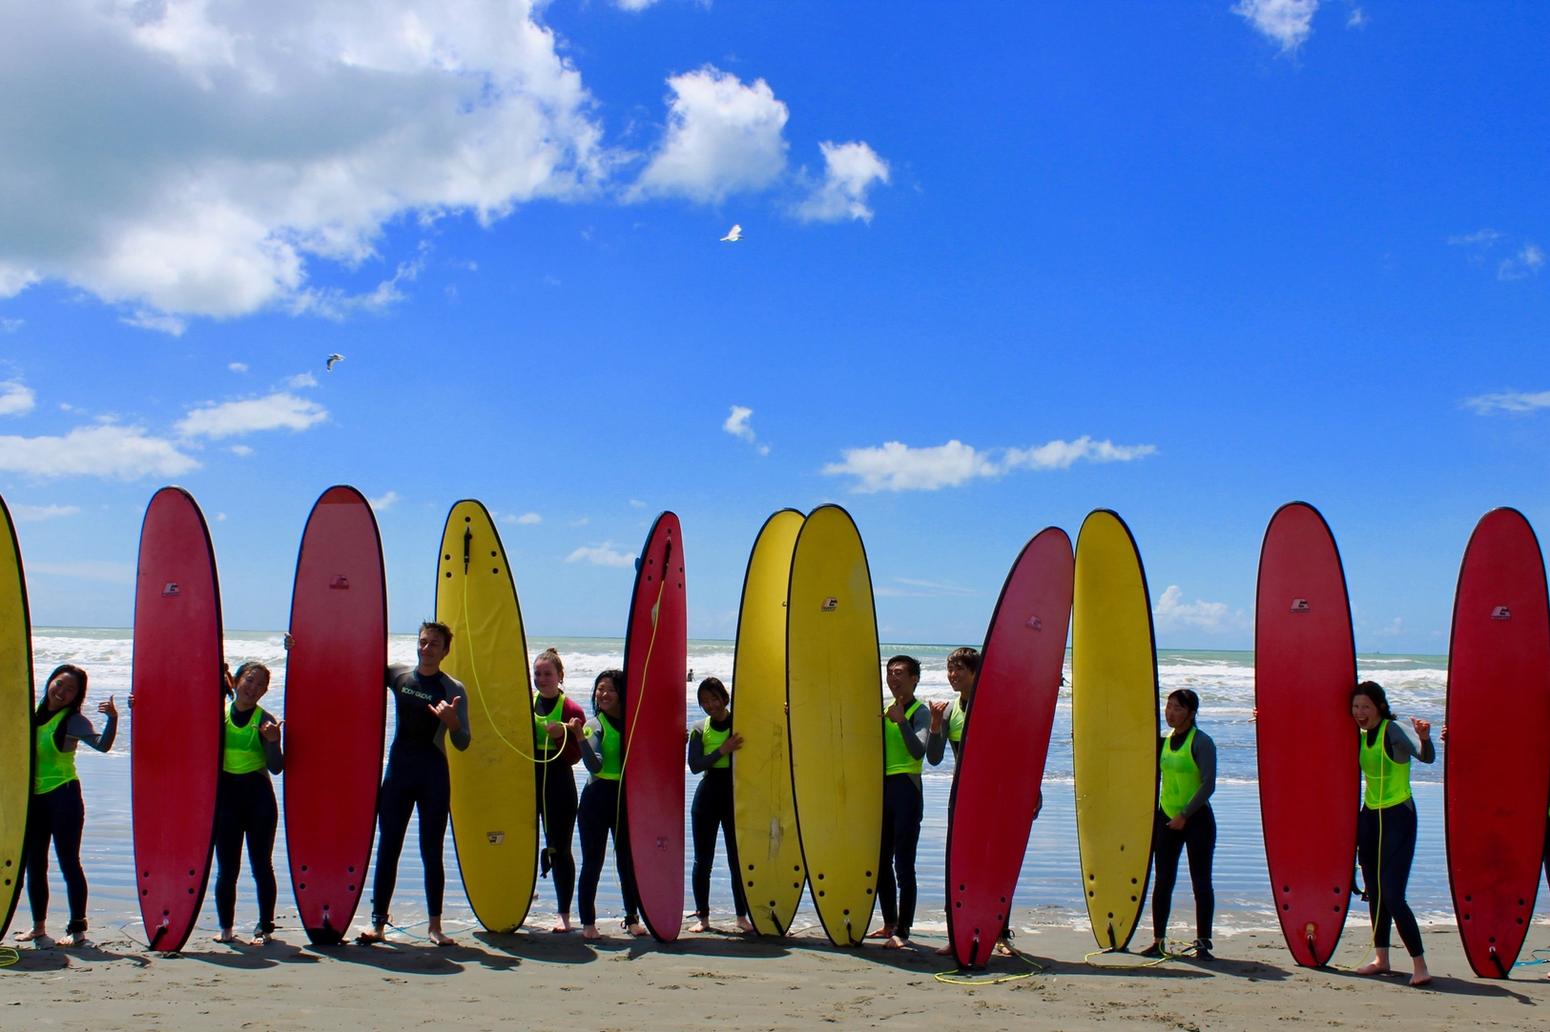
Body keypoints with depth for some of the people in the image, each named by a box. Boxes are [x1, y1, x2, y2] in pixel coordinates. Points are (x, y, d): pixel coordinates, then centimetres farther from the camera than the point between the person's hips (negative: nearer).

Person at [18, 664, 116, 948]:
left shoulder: (73, 721, -10)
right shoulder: (33, 711, 7)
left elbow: (102, 744, -26)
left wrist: (113, 720, -40)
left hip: (63, 795, -6)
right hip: (33, 797, 6)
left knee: (68, 862, -4)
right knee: (34, 863, 13)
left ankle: (77, 929, 1)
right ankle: (39, 927, 26)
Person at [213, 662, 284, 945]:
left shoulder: (266, 722, -3)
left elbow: (276, 767, -8)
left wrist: (273, 742, -28)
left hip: (258, 797, -2)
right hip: (226, 795, 2)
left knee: (261, 865, 3)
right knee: (226, 868, 6)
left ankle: (265, 928, 12)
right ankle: (225, 928, 18)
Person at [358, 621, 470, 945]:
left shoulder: (453, 690, -2)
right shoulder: (397, 675, 4)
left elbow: (462, 744, -5)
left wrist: (451, 720, -26)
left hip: (434, 776, -2)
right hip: (398, 772, 2)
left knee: (431, 852, 2)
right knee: (387, 848, 2)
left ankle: (435, 925, 10)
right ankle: (378, 922, 8)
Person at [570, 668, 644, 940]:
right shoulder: (594, 724, -5)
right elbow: (595, 765, -20)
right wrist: (580, 737, -32)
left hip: (627, 798, 3)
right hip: (598, 797, -3)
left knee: (628, 860, 6)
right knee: (593, 861, 0)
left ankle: (632, 918, 19)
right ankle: (588, 922, 8)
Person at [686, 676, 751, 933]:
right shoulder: (700, 729, 4)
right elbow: (694, 765, -7)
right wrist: (722, 750, -20)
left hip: (736, 796, -2)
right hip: (707, 796, 2)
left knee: (738, 858, 1)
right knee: (702, 859, 5)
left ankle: (742, 916, 11)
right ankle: (702, 916, 14)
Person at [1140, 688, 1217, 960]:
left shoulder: (1201, 742, -10)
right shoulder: (1164, 741, 9)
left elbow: (1208, 784, -17)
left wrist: (1185, 814, -20)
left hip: (1196, 819, -6)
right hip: (1167, 819, 6)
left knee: (1201, 882, -1)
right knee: (1163, 882, 6)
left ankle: (1203, 943, 5)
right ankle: (1158, 941, 12)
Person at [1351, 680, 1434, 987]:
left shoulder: (1395, 730, -14)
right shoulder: (1358, 737, 6)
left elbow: (1427, 757, -32)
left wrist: (1425, 738, -53)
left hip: (1398, 816, -7)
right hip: (1369, 816, 7)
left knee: (1392, 895, -12)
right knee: (1374, 892, 12)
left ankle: (1420, 965, -6)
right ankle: (1381, 957, 22)